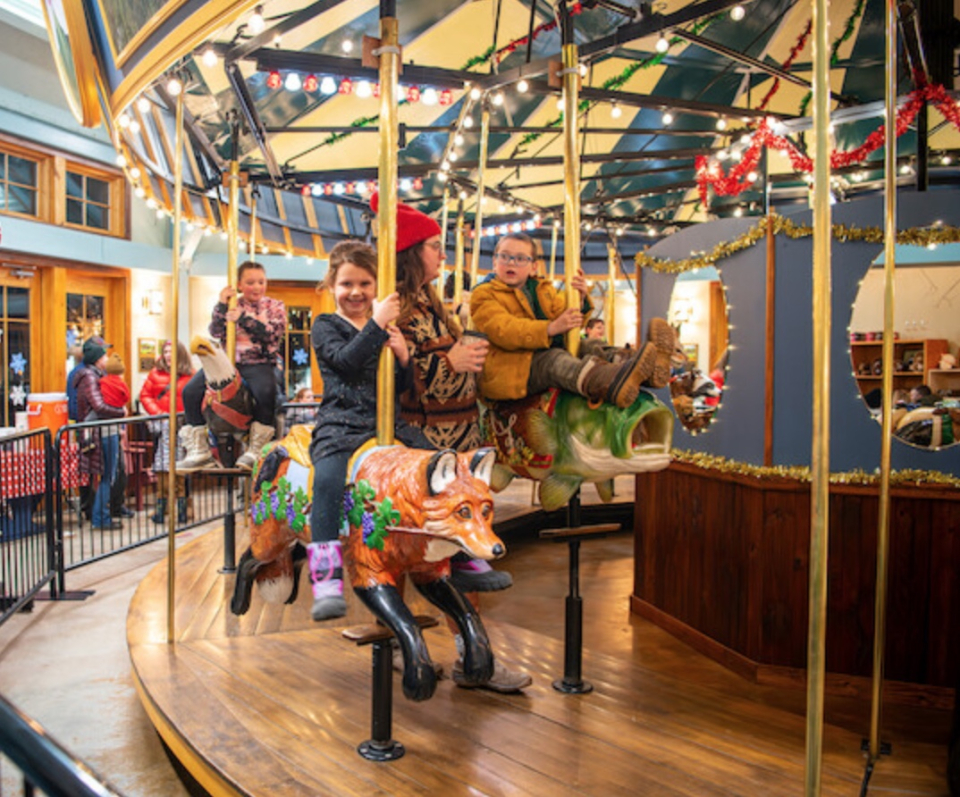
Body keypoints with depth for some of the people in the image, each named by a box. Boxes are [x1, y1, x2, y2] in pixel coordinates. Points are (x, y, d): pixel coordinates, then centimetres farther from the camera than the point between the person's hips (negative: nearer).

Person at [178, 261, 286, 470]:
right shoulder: (232, 306, 16)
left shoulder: (275, 306, 9)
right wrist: (221, 306, -7)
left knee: (266, 391, -36)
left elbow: (274, 333, -8)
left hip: (260, 363, -3)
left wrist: (243, 318, -13)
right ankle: (198, 451, -6)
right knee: (191, 391, -14)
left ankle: (255, 451, -23)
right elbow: (216, 332, 4)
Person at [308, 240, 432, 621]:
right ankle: (326, 580, -35)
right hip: (342, 423, -4)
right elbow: (346, 360, -13)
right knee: (328, 479, -32)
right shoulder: (325, 326, 8)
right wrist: (377, 325, -19)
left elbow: (405, 387, 16)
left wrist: (404, 357, -4)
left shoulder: (388, 327, 18)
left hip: (390, 422, 4)